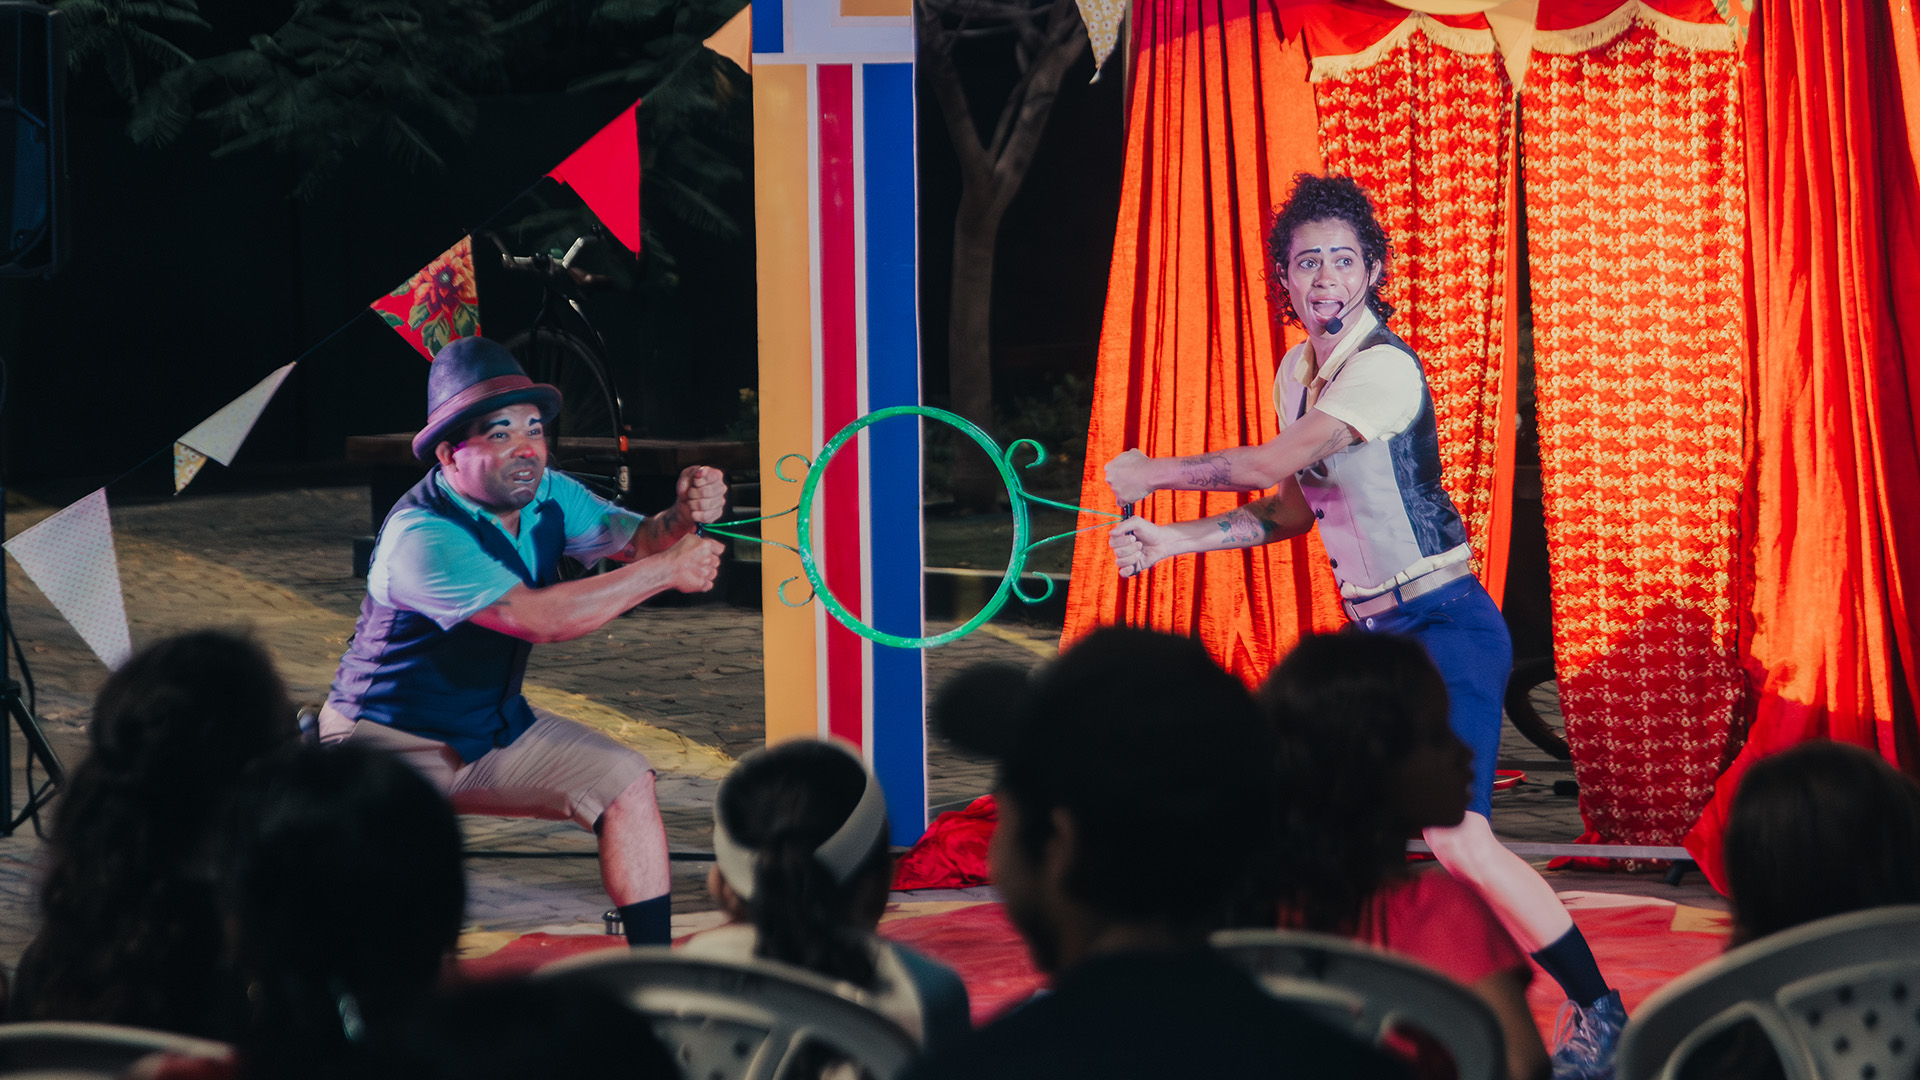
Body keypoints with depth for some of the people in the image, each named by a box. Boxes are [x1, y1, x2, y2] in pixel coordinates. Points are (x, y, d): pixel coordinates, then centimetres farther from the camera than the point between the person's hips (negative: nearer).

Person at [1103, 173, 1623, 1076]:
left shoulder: (1385, 367, -18)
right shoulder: (1299, 368, 10)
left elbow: (1276, 464, -22)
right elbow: (1295, 504, 20)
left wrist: (1155, 475, -9)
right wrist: (1173, 540, 11)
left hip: (1445, 627, -9)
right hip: (1372, 632, 9)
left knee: (1456, 835, -21)